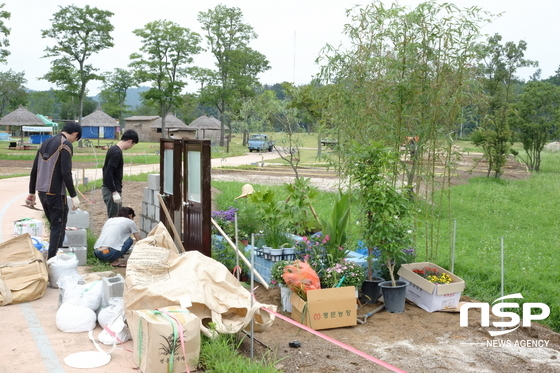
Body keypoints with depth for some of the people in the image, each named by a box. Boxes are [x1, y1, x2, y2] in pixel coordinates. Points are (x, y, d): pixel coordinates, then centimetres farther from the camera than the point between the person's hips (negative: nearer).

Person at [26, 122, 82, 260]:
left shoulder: (45, 143, 15)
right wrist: (74, 195, -14)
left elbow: (34, 170, 16)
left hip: (42, 192, 8)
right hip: (56, 193, -8)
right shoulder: (66, 145, -10)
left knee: (54, 225, 19)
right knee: (58, 228, -1)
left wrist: (32, 193, 21)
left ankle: (52, 257, 24)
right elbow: (66, 173, -18)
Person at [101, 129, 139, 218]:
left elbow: (106, 170, 19)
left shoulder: (113, 149, 11)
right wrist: (114, 192, -22)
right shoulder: (117, 152, -18)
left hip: (112, 189, 10)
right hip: (111, 191, -10)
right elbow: (108, 173, -23)